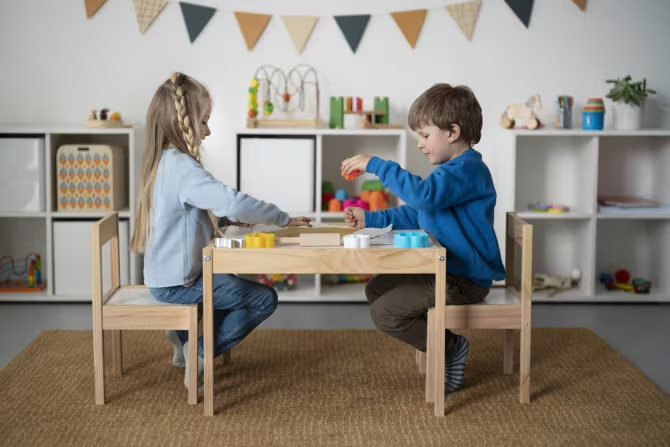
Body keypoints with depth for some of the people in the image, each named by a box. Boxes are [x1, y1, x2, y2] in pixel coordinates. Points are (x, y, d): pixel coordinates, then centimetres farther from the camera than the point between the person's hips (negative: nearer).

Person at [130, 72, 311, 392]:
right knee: (265, 298, -2)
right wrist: (284, 219, -21)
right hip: (178, 283, -10)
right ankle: (201, 353, 3)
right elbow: (233, 201, -34)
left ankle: (186, 338, 21)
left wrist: (225, 218, 5)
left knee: (236, 287, 30)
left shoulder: (163, 160, 7)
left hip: (167, 275, 10)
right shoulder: (182, 167, -24)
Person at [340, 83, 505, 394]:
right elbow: (415, 214, 23)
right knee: (376, 290, 17)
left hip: (465, 279, -11)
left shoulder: (468, 169, -19)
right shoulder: (453, 170, 16)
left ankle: (451, 347, 1)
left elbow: (424, 195, -38)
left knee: (384, 313, -16)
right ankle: (442, 342, 10)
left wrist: (375, 165, -31)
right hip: (444, 270, 11)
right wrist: (370, 219, 12)